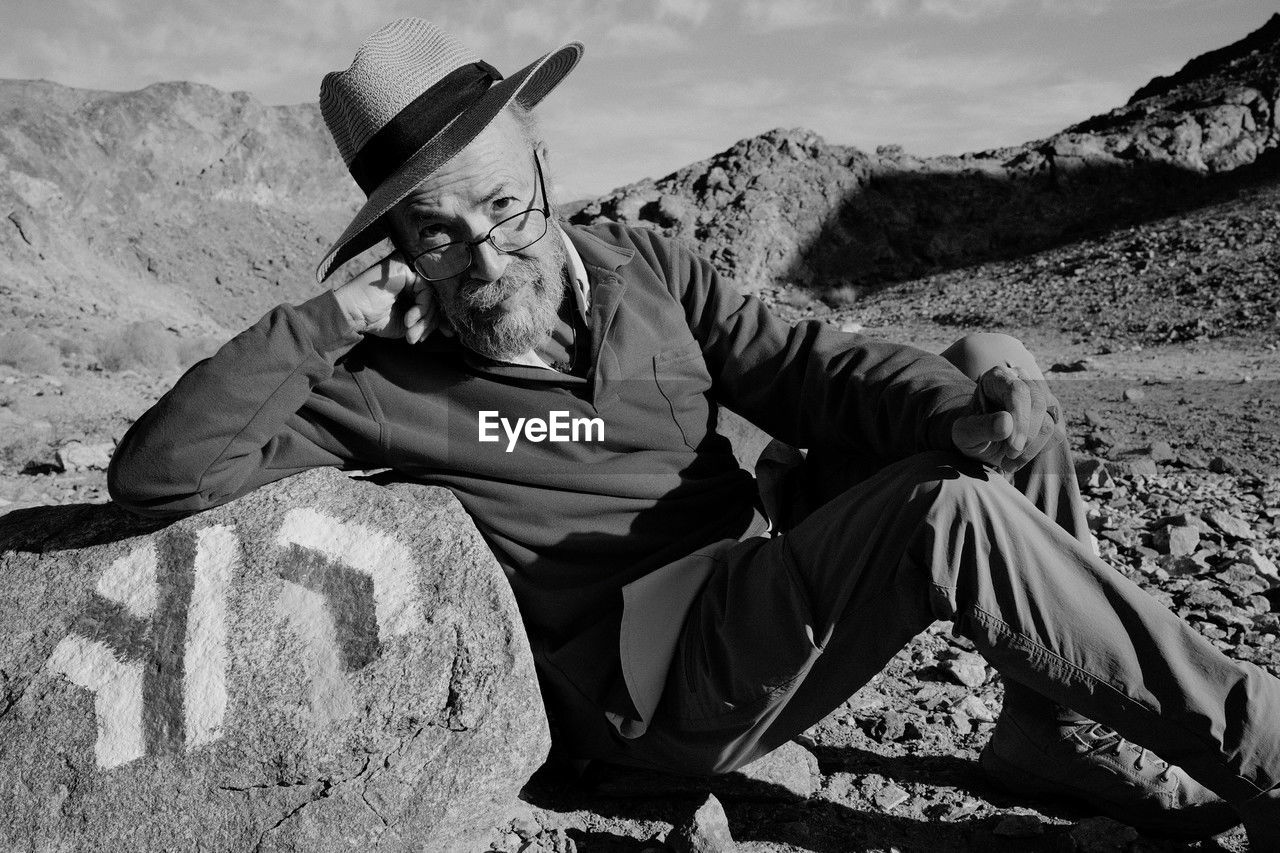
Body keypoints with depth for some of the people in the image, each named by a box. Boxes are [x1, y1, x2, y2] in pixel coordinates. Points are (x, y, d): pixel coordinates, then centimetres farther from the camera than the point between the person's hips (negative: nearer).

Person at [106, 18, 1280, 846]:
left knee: (987, 370, -5)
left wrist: (962, 406, -20)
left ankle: (1063, 727, -2)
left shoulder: (644, 267, 7)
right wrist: (327, 320, -18)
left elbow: (801, 365, -2)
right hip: (654, 690, -6)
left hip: (767, 588, 7)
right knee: (955, 516, -27)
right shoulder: (383, 381, -6)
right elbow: (155, 477, -12)